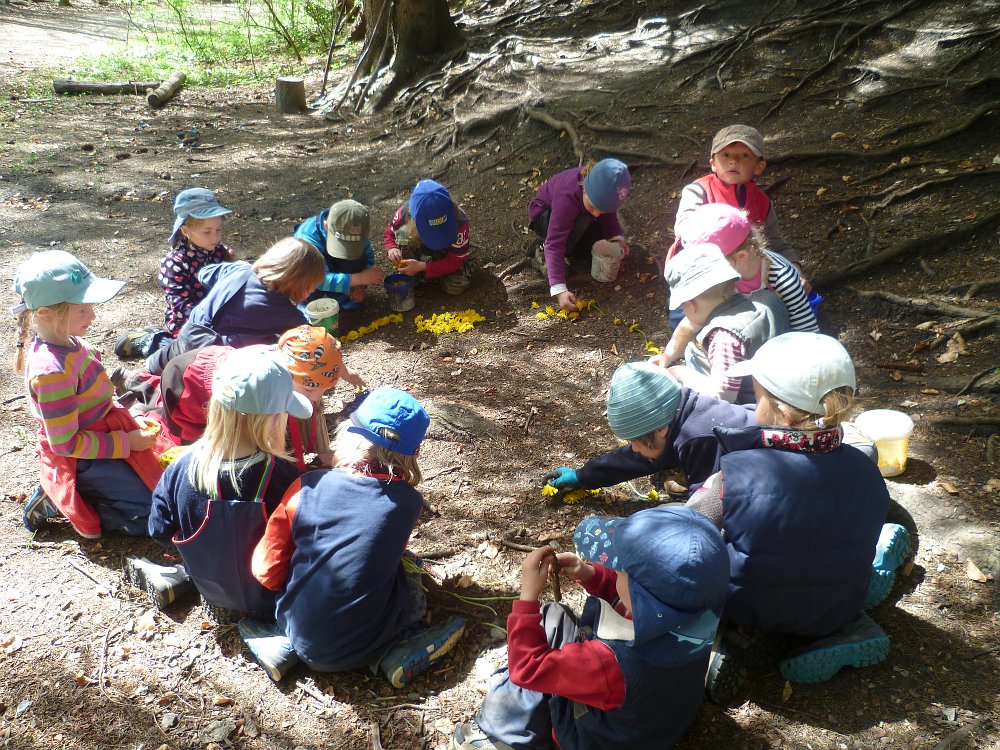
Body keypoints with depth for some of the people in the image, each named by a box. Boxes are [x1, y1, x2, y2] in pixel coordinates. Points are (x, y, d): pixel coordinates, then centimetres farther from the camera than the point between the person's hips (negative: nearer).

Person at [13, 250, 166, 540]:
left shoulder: (68, 342, -2)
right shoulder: (51, 371, -29)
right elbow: (66, 443, -25)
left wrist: (129, 419, 6)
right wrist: (127, 443, -19)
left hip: (103, 433, 9)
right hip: (82, 461, -9)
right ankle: (58, 502, 0)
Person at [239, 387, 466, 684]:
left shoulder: (308, 487, -12)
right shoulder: (407, 502, -11)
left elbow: (267, 572, -4)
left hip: (302, 637, 1)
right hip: (359, 649, -1)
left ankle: (284, 644, 8)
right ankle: (393, 652, 0)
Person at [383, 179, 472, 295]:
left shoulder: (458, 220, -37)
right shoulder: (406, 212, -32)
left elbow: (456, 260, -31)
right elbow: (389, 232, -10)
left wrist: (421, 267, -41)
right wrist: (391, 248, -34)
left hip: (448, 254, -1)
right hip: (421, 248, 1)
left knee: (456, 286, -28)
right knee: (403, 233, -31)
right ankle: (410, 278, -11)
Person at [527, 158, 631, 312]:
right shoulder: (567, 197, -43)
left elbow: (608, 214, -4)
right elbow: (554, 245, -45)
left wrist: (617, 238, -23)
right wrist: (559, 290, -53)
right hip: (543, 215, -7)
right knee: (584, 219, -35)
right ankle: (542, 251, -15)